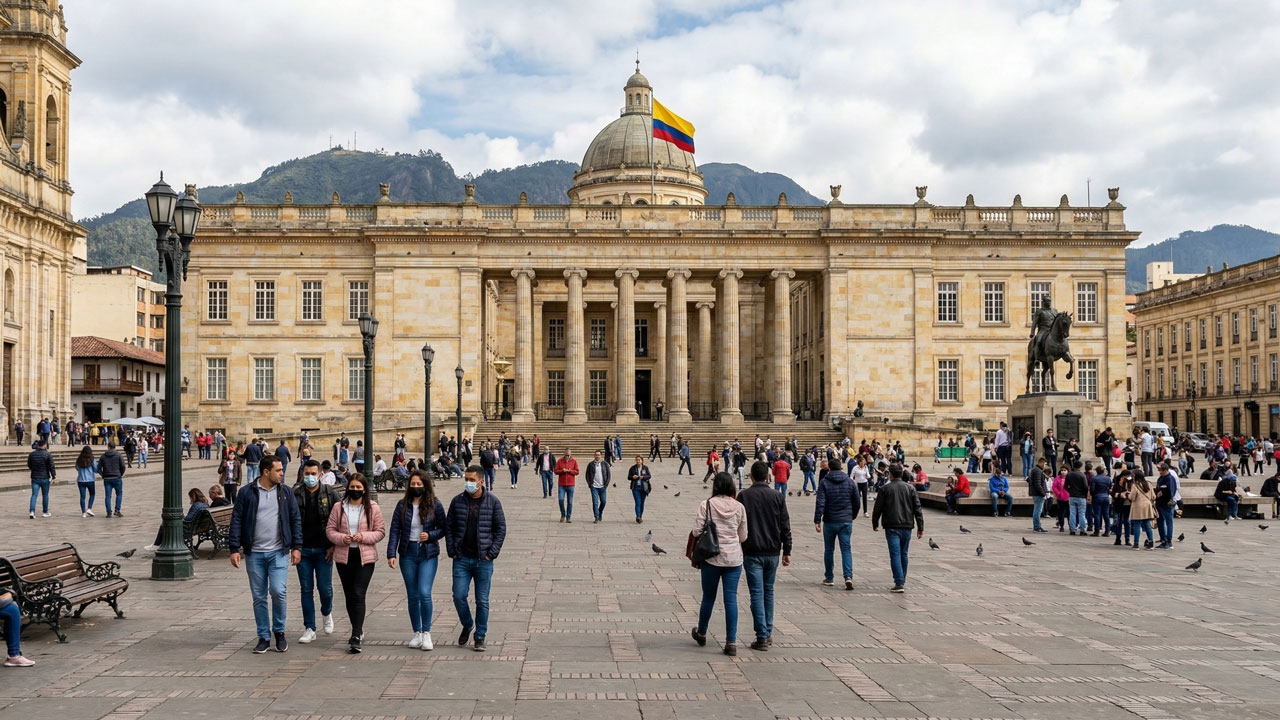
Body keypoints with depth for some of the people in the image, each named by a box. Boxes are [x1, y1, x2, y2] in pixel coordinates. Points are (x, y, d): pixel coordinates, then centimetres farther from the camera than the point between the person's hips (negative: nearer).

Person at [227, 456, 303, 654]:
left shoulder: (286, 494, 6)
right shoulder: (246, 494, 0)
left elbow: (296, 520, 8)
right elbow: (236, 522, 0)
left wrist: (296, 546, 2)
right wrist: (234, 549, -6)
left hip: (278, 553, 0)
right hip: (254, 554, 0)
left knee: (278, 592, -11)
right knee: (259, 597, 5)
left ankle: (279, 632, 9)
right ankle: (263, 637, 17)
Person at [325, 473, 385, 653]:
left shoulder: (373, 508, 1)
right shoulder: (339, 507, 5)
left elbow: (380, 531, 2)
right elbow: (330, 529, 6)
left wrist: (364, 536, -15)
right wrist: (341, 538, -14)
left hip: (365, 557, -3)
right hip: (344, 556, 3)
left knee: (358, 595, -12)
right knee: (349, 595, 11)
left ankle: (356, 637, -15)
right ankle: (358, 631, 28)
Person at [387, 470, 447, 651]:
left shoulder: (435, 504, -2)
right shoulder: (403, 505, 2)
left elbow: (444, 528, 5)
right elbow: (394, 530, 0)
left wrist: (430, 535, -14)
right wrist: (391, 553, -9)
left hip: (428, 554, -2)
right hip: (408, 553, 3)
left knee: (424, 593, -14)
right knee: (412, 595, 8)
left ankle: (426, 633, -1)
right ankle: (417, 633, 19)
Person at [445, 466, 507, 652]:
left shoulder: (492, 502, -2)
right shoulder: (457, 501, 3)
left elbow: (501, 528, 1)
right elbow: (448, 527, 9)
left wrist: (492, 553, -6)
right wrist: (452, 551, 0)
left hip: (483, 560, -2)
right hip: (461, 559, 2)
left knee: (482, 600, 3)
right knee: (459, 596, -2)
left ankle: (480, 636, 17)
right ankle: (467, 626, 25)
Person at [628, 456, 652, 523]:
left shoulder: (645, 467, 3)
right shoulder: (632, 468, 3)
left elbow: (649, 476, -1)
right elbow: (628, 477, 5)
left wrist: (643, 477, -19)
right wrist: (633, 477, -18)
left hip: (643, 488, 1)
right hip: (635, 488, -1)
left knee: (642, 503, 8)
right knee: (638, 502, -13)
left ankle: (640, 517, 19)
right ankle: (638, 516, -21)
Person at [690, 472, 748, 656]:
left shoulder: (706, 505, -8)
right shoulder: (739, 507, -1)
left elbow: (697, 531, -9)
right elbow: (743, 536, 4)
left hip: (711, 557, -1)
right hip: (734, 558, 1)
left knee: (708, 597, 14)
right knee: (731, 598, 3)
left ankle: (701, 633, 33)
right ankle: (731, 642, 1)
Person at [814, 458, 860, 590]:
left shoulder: (824, 482, -5)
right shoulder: (850, 482, 4)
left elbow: (820, 503, -14)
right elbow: (857, 503, 8)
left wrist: (817, 521, -13)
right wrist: (853, 516, 23)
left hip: (829, 522, -2)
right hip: (846, 521, 2)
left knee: (829, 550, 11)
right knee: (846, 549, 3)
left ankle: (829, 578, 18)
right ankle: (848, 576, -14)